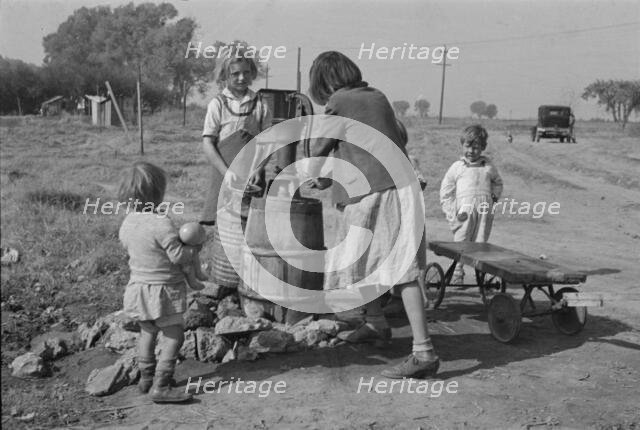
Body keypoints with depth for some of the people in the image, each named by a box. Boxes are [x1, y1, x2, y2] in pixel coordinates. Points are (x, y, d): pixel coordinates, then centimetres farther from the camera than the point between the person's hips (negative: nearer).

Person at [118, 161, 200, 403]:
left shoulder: (127, 222, 0)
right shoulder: (161, 223, -24)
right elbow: (177, 255, -23)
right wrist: (194, 249, -3)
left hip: (138, 284, 8)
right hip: (163, 289, -8)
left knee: (147, 331, 23)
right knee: (174, 335, 1)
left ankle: (146, 377, 33)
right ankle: (160, 386, -3)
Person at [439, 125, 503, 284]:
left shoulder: (488, 166, 15)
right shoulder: (456, 167, 8)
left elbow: (498, 183, 31)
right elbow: (445, 193, 8)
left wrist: (495, 196, 12)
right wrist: (452, 214, 0)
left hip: (484, 211, 2)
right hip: (465, 211, -2)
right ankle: (457, 274, 7)